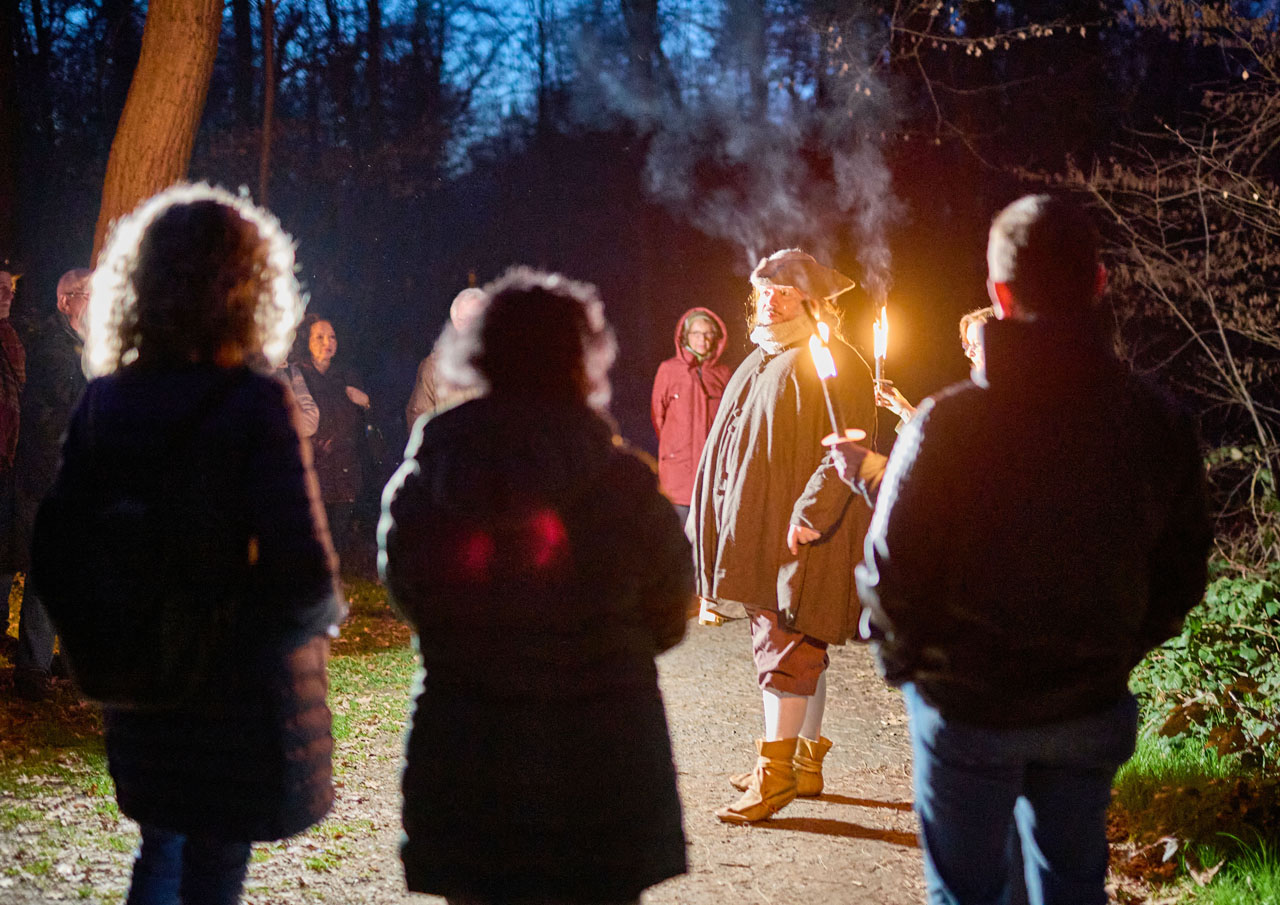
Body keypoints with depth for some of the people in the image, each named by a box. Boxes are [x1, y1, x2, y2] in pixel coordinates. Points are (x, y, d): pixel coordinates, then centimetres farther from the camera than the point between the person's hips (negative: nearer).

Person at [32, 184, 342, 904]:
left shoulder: (105, 400, -3)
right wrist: (327, 612, -1)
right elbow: (304, 579, -23)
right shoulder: (254, 401, -18)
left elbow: (55, 561, 0)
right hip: (239, 696, -4)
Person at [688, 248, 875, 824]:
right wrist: (713, 522, 20)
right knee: (797, 648, 13)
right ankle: (806, 761, 20)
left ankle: (775, 771, -7)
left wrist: (809, 513, -25)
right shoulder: (758, 364, 19)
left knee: (788, 646, -9)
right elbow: (731, 442, 25)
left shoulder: (835, 366, -9)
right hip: (755, 532, 9)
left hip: (800, 537, -9)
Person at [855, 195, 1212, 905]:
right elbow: (1179, 577, 0)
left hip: (969, 709, -3)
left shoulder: (949, 425, -19)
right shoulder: (1160, 424, -8)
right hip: (1091, 711, 3)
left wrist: (904, 660, 3)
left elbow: (891, 572, -17)